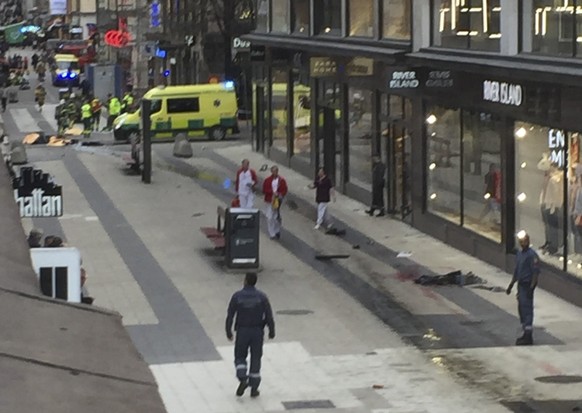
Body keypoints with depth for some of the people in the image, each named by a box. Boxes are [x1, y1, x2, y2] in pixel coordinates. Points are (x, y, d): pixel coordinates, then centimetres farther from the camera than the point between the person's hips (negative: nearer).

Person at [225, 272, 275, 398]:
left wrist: (228, 331, 6)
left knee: (240, 357, 16)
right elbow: (269, 316, -8)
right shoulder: (262, 297, -10)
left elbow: (230, 315, -6)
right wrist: (272, 331, 5)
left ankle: (243, 380, -9)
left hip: (242, 331, 0)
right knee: (255, 359, 11)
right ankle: (254, 389, 12)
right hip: (257, 331, 1)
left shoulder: (237, 296, -10)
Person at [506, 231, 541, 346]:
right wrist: (511, 285, 23)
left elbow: (536, 272, -18)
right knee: (521, 309, 15)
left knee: (527, 310, -8)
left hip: (528, 286, -9)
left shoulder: (532, 255, -15)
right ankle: (526, 334, 24)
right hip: (521, 285, 9)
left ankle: (528, 337, -6)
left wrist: (531, 288, -23)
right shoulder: (519, 253, 13)